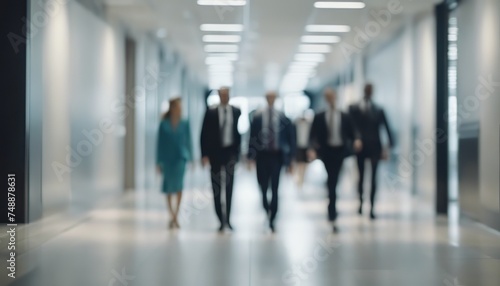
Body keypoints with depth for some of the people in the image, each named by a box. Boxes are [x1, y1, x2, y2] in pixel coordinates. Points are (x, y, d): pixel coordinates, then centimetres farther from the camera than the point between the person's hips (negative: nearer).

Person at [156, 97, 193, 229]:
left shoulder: (185, 124, 2)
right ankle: (173, 216, 22)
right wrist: (159, 162, 1)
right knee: (169, 189, 8)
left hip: (180, 158, 0)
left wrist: (190, 158, 4)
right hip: (167, 158, 0)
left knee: (178, 187, -12)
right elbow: (160, 143, 2)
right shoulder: (164, 124, -1)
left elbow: (188, 141, 7)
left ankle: (175, 217, -8)